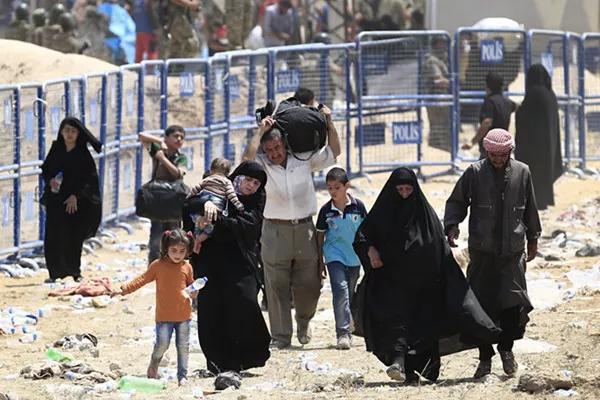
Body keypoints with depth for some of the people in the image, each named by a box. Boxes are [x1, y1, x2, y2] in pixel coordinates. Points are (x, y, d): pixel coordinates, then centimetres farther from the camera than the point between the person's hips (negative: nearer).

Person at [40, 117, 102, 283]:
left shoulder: (83, 153, -2)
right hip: (55, 199, 2)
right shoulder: (56, 149, 6)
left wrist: (76, 196, -13)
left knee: (74, 237, 0)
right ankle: (55, 272, -2)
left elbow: (89, 177, -6)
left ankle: (74, 271, 11)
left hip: (75, 202, -2)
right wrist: (50, 180, -7)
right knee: (53, 236, -6)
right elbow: (45, 169, 14)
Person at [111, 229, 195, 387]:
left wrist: (193, 292, -9)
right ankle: (153, 365, 21)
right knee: (162, 344, -7)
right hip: (164, 315, -2)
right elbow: (142, 279, -1)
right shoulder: (158, 265, -2)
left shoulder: (187, 267, 4)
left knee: (183, 346, 6)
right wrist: (124, 289, -9)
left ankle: (182, 375, 16)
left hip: (183, 314, 2)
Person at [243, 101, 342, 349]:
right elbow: (248, 158, -20)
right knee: (277, 286, -2)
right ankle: (281, 336, 4)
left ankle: (303, 321, 34)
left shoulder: (304, 160, 9)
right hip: (275, 231, -2)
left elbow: (333, 152, 13)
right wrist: (261, 131, -12)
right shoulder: (262, 165, 1)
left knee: (309, 285, 5)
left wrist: (329, 122, 7)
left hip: (304, 229, 2)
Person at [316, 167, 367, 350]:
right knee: (340, 290, -18)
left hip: (354, 257, 2)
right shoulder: (326, 210, -4)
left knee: (350, 293, 11)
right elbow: (320, 237, 4)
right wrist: (320, 262, 4)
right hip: (335, 256, -2)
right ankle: (343, 333, -19)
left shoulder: (358, 206, -4)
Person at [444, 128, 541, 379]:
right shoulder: (475, 173, 1)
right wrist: (452, 225, -9)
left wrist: (533, 238, 21)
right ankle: (485, 357, 9)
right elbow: (456, 203, 7)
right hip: (482, 252, -1)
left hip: (513, 251, 1)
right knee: (482, 305, -1)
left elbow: (530, 209, 17)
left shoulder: (522, 173, 6)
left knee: (514, 302, -9)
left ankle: (506, 347, 13)